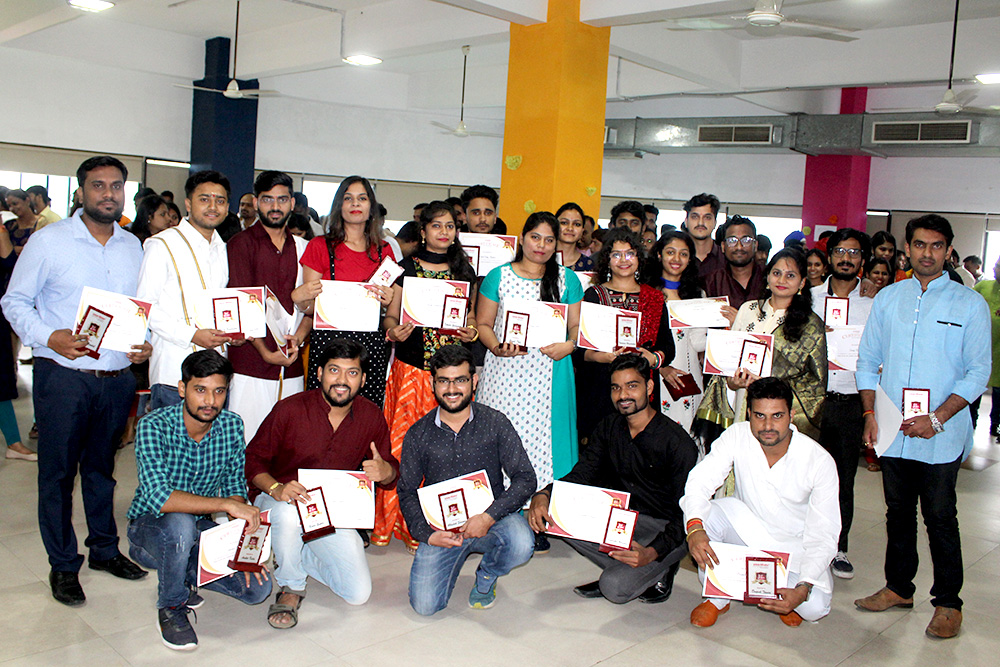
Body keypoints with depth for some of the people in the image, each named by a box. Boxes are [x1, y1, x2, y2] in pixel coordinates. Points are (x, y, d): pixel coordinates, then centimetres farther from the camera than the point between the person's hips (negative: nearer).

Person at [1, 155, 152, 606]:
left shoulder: (133, 247, 9)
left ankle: (105, 549, 31)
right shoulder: (49, 240, -4)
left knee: (102, 467, 17)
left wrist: (146, 343, -3)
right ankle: (63, 565, 19)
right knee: (58, 472, 5)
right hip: (63, 377, -3)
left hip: (117, 378, 4)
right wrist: (49, 337, -18)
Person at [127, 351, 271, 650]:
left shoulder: (232, 426, -9)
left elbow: (235, 488, 1)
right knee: (180, 524, -39)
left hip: (199, 529, 4)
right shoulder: (153, 426, -23)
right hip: (149, 525, -4)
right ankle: (171, 608, -9)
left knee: (258, 587, -14)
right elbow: (159, 498, -36)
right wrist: (228, 504, -39)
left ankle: (184, 574, 14)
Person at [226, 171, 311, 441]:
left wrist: (298, 338, -4)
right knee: (248, 445, -3)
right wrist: (266, 352, -13)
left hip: (291, 367, 4)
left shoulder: (303, 248, 14)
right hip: (251, 365, -4)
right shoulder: (242, 244, 1)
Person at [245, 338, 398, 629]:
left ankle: (301, 556, 21)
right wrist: (277, 488, -30)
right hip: (278, 501, -3)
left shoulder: (371, 417, -6)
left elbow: (391, 475, 2)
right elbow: (253, 458, -9)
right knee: (290, 512, -40)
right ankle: (290, 588, -11)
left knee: (359, 593, -7)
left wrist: (385, 471, -24)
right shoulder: (290, 409, -16)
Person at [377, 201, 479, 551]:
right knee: (406, 441, -3)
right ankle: (402, 520, 11)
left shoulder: (464, 272, 11)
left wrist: (471, 332, -4)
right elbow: (391, 316, 5)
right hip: (411, 366, -1)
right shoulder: (406, 269, 5)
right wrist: (394, 331, -16)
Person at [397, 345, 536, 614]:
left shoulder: (495, 423, -3)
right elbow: (407, 492, 6)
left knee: (521, 544, -33)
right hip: (441, 526, 1)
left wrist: (489, 517, -21)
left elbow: (525, 478, -6)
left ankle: (487, 575, 5)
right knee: (425, 605, -15)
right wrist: (427, 534, -11)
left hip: (492, 520, -1)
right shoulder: (418, 434, 1)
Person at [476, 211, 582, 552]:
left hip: (550, 375, 1)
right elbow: (483, 323, 7)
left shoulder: (567, 279, 10)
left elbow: (578, 325, 11)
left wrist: (569, 345, -9)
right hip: (506, 373, -1)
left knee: (543, 437, 1)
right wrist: (497, 346, -11)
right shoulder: (499, 277, 6)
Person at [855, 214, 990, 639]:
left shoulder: (970, 305, 0)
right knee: (898, 512, 14)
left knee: (940, 518, 2)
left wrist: (937, 419, -13)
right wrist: (870, 414, 0)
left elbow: (978, 372, -4)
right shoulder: (887, 299, 10)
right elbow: (868, 362, 12)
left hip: (942, 436, -3)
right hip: (893, 432, 3)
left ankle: (948, 603, 16)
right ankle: (898, 588, 28)